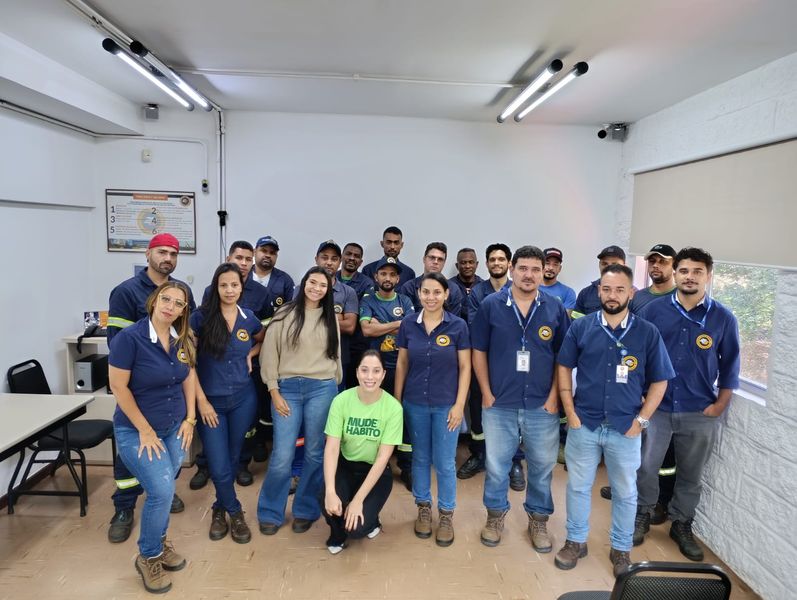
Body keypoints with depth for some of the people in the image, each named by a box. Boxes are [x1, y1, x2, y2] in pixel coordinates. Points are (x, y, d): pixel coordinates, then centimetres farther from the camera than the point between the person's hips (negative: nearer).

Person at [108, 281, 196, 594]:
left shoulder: (182, 339, -3)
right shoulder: (130, 336, -20)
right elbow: (118, 386, -18)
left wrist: (190, 419, 3)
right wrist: (145, 431, -15)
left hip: (175, 428, 5)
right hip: (136, 431, -5)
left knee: (163, 491, 13)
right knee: (161, 491, -11)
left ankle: (159, 543, 39)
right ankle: (148, 557, 15)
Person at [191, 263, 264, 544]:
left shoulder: (249, 318, -1)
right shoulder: (201, 317, -10)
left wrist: (250, 355, 0)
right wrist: (201, 400, -12)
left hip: (243, 398, 3)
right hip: (211, 400, -2)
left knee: (233, 460, 14)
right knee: (219, 467, -2)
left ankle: (220, 509, 38)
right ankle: (235, 513, 23)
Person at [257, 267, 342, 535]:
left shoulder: (331, 318, 10)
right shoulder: (285, 315, 1)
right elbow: (270, 354, -1)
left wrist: (335, 388, 15)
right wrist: (274, 392, -5)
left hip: (322, 389, 2)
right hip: (287, 388, -2)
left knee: (315, 453, 7)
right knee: (282, 456, -2)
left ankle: (306, 510, 25)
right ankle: (270, 513, 19)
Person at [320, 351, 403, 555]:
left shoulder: (393, 407, -20)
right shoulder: (341, 400, -16)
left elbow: (383, 458, -18)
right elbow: (332, 448, -17)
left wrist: (358, 500, -22)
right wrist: (330, 491, -30)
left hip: (376, 472, -1)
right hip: (346, 466, 2)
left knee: (356, 528, -21)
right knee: (330, 504, -28)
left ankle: (370, 519, 18)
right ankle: (337, 535, 9)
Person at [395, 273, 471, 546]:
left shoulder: (458, 326, -8)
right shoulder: (408, 324, -3)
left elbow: (465, 367, -4)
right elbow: (402, 364, 4)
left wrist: (459, 404, -8)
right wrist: (396, 400, 4)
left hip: (446, 404, -2)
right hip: (415, 403, 2)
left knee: (445, 463, 6)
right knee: (420, 458, 14)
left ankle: (446, 515, 25)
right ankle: (423, 508, 33)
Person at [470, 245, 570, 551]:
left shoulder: (555, 308, 0)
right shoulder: (491, 305, -3)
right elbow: (479, 352, 1)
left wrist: (554, 396, -3)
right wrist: (487, 393, -4)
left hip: (542, 405, 1)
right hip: (499, 404, -1)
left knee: (542, 466, 14)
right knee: (496, 465, 12)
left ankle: (539, 520, 35)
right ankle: (495, 515, 34)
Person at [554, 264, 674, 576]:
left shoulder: (647, 333, -5)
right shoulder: (581, 327, -3)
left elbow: (659, 381, 1)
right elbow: (564, 368, 3)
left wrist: (641, 420, -5)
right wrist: (570, 411, -3)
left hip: (626, 429, 0)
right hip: (584, 424, 1)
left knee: (625, 492, 15)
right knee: (578, 486, 13)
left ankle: (621, 549, 35)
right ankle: (576, 541, 33)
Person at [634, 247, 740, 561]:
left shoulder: (723, 318, -2)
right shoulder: (653, 310, -4)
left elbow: (730, 367, 4)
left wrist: (718, 406, 0)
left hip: (700, 414, 1)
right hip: (655, 407, -1)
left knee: (691, 475, 15)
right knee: (645, 468, 8)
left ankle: (681, 525, 35)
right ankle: (642, 515, 31)